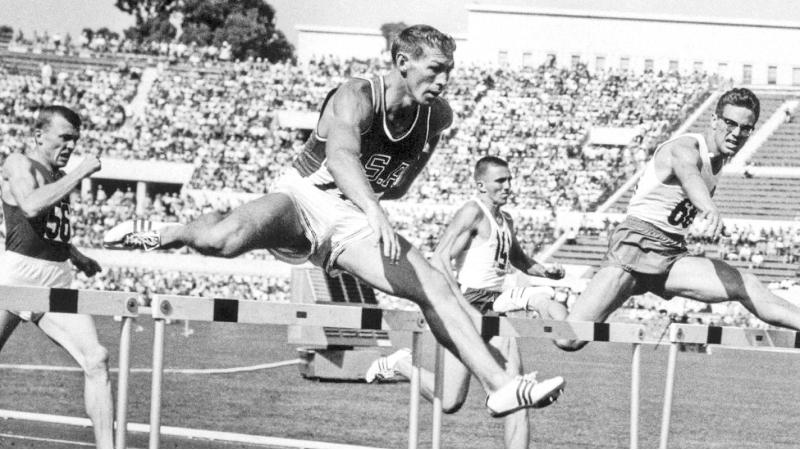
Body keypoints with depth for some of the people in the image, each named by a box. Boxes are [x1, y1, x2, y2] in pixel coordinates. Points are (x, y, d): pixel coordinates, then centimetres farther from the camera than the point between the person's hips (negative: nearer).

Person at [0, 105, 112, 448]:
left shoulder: (58, 176, 18)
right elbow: (31, 205, -25)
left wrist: (75, 256, 24)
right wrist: (79, 173, -19)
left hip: (58, 283, 6)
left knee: (96, 359, -12)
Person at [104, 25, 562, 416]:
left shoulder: (438, 116, -2)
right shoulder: (357, 97, -23)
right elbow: (340, 155, -46)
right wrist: (375, 211, -60)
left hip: (353, 223, 6)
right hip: (304, 200, -6)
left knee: (436, 288, -9)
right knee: (230, 239, -35)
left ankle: (499, 384, -5)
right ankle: (162, 234, -2)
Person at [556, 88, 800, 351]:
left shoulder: (717, 160, 12)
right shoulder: (686, 148, -15)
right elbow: (688, 174, -43)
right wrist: (710, 210, -63)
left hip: (672, 257, 7)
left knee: (747, 287, -18)